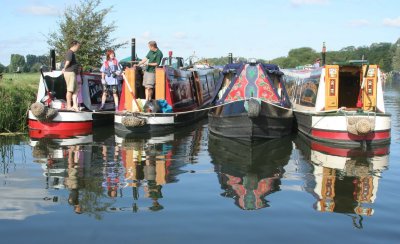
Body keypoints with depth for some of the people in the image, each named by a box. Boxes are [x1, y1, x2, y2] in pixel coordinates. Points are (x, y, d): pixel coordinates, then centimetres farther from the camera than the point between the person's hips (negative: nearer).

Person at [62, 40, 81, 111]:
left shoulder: (72, 53, 21)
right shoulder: (70, 52, -12)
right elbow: (67, 62, -22)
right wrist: (65, 69, -8)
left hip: (73, 73, 10)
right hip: (70, 73, -10)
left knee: (75, 90, 8)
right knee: (70, 90, -6)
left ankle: (75, 105, 7)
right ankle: (68, 106, -2)